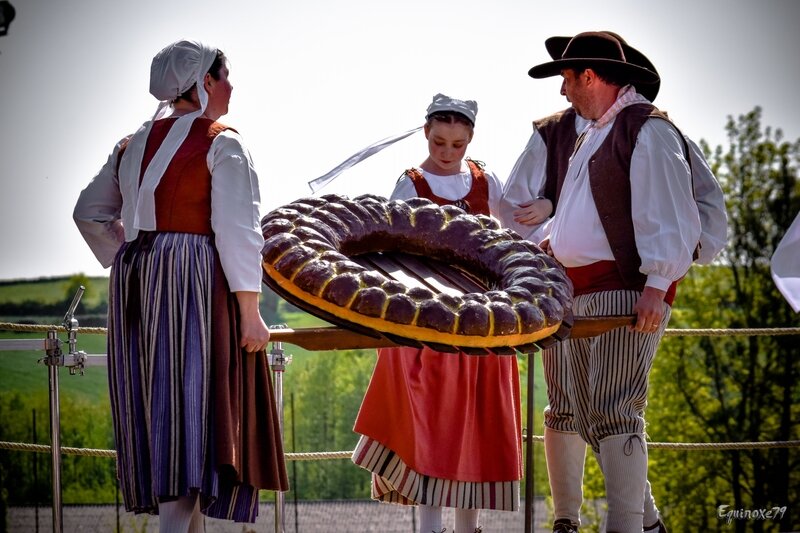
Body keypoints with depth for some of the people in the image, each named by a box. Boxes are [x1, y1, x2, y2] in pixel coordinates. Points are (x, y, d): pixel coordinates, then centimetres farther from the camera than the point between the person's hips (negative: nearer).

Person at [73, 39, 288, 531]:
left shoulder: (133, 146, 15)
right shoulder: (222, 145, -5)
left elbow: (90, 213, 21)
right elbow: (236, 231, -12)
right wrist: (249, 312, -12)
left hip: (136, 287, 7)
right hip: (197, 286, -7)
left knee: (158, 412, 9)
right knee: (191, 412, -10)